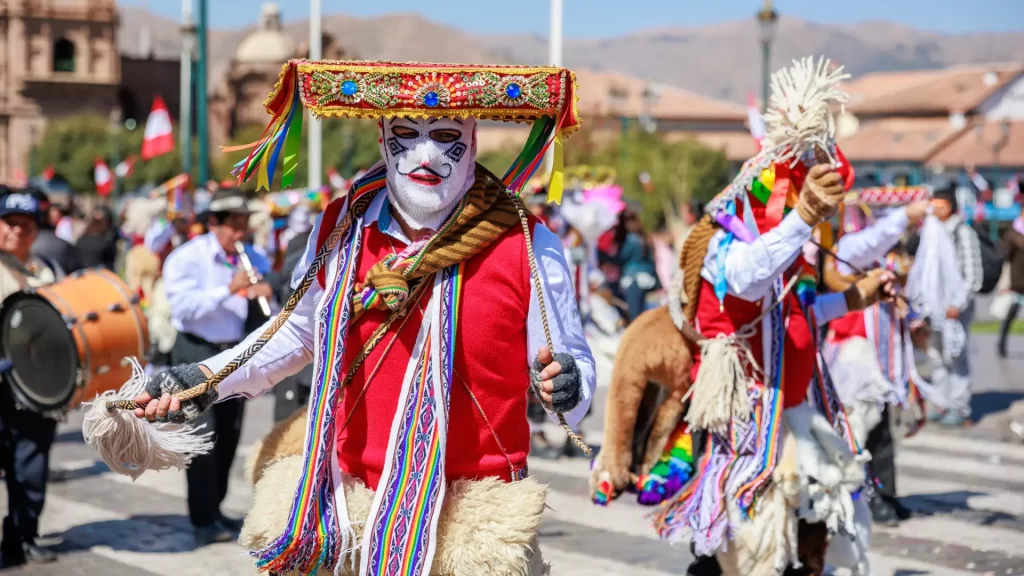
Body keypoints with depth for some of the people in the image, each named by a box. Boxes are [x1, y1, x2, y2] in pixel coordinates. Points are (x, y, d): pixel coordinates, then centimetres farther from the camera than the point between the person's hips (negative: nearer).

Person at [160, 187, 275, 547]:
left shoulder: (252, 260, 8)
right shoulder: (187, 258, -7)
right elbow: (183, 305, -21)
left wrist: (265, 295, -13)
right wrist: (229, 288, -27)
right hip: (197, 352, -5)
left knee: (229, 437, 10)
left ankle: (215, 508, 23)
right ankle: (203, 520, -8)